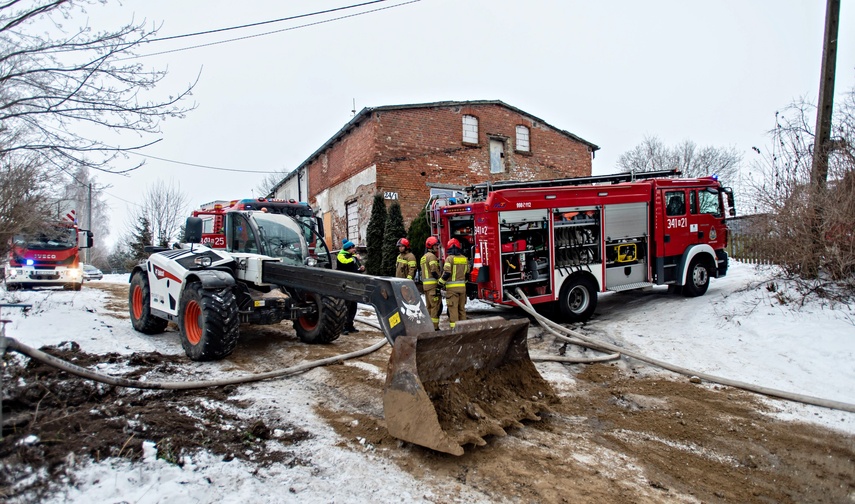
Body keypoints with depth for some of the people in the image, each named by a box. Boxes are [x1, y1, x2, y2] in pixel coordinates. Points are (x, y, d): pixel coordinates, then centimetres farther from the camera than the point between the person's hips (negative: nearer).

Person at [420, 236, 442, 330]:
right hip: (433, 284, -10)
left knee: (429, 306, 14)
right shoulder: (432, 256, -10)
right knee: (436, 306, -8)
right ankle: (434, 327, -10)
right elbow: (434, 271, -19)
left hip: (425, 284, 10)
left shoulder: (424, 257, 21)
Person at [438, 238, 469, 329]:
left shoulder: (450, 258, -10)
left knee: (453, 308, -4)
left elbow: (446, 273, -15)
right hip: (462, 287, 6)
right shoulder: (464, 258, 8)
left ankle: (454, 327, -6)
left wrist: (440, 283, -4)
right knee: (462, 308, 14)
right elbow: (467, 272, 15)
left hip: (452, 287, -6)